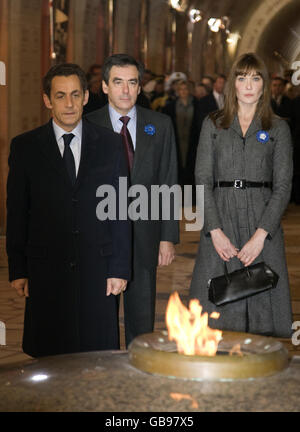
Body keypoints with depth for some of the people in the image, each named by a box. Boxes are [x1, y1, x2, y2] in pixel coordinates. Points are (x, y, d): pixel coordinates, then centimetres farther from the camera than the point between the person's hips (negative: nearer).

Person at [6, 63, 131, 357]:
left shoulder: (110, 144, 5)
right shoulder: (25, 147, 3)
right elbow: (17, 213, 5)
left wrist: (120, 267, -1)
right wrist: (18, 270, 0)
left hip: (97, 269, 0)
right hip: (45, 272, 0)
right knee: (49, 358, 4)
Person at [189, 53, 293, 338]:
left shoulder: (278, 129, 7)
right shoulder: (213, 125, 9)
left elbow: (283, 186, 1)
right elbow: (202, 180, 3)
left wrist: (261, 234, -11)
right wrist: (215, 230, -9)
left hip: (263, 220, 0)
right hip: (220, 220, 1)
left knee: (261, 301, -2)